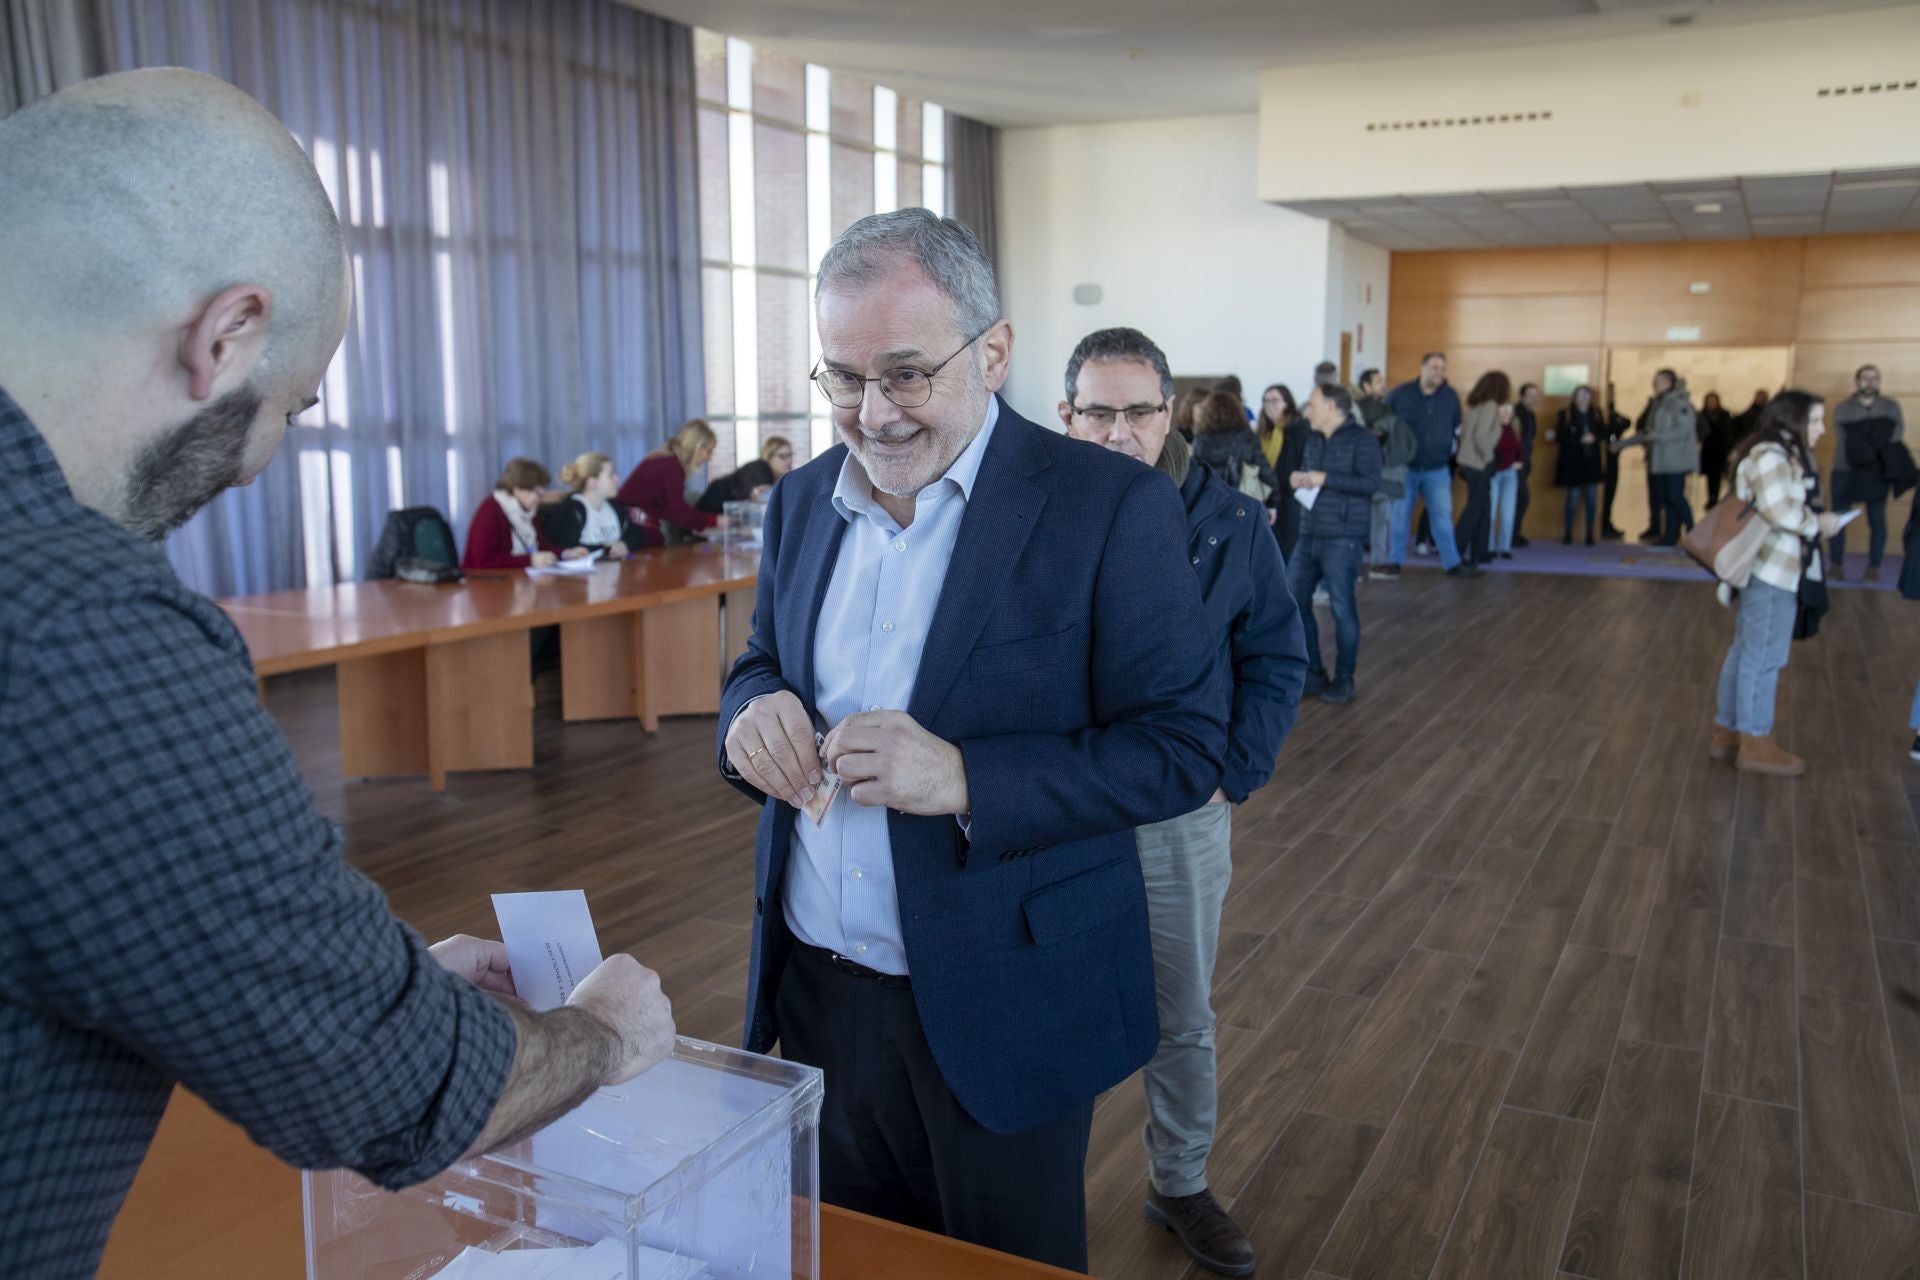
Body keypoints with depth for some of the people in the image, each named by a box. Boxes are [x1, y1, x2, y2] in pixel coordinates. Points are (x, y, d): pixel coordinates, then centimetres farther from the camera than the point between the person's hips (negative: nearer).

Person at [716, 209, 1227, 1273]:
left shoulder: (1111, 507, -14)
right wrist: (755, 711, -10)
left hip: (1000, 1009, -4)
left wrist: (965, 778, -27)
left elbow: (1185, 746, -15)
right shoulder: (803, 499, 4)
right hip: (816, 988, 5)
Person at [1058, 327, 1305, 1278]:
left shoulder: (1227, 523, -4)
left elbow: (1276, 658, 3)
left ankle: (1180, 1184, 39)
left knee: (1182, 1019, 18)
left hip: (1181, 817, 2)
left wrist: (1233, 775, -4)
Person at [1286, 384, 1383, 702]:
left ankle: (1344, 680, 13)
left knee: (1342, 608, -1)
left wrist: (1325, 479, -18)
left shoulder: (1362, 439, -8)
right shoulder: (1314, 441, 15)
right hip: (1310, 535, 8)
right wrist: (1298, 480, 1)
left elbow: (1371, 482, -17)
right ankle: (1312, 672, 20)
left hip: (1342, 539, -8)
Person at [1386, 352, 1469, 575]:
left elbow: (1457, 427, 19)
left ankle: (1452, 561, 6)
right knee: (1400, 515, 3)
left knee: (1443, 515, 1)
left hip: (1437, 469, 2)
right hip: (1405, 467, -2)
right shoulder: (1401, 393, -3)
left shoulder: (1451, 396, 4)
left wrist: (1451, 447, 13)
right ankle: (1395, 560, 12)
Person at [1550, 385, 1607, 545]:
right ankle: (1568, 533, 10)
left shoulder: (1596, 413, 8)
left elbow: (1603, 433, 10)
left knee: (1591, 499, 4)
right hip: (1572, 461, -3)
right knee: (1573, 498, -1)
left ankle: (1590, 534, 11)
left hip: (1592, 461, 3)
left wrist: (1594, 438, -12)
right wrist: (1580, 440, -18)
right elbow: (1560, 437, -10)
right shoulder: (1565, 414, -3)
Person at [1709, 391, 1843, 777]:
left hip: (1776, 569, 11)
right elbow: (1780, 512, -24)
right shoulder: (1769, 456, -15)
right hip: (1771, 570, -11)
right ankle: (1755, 744, 7)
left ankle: (1726, 735, 23)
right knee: (1764, 657, -2)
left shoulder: (1788, 455, 17)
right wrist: (1819, 523, -10)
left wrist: (1814, 521, 2)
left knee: (1746, 653, 15)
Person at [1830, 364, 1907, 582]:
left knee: (1877, 521, 1)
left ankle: (1873, 567, 9)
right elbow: (1844, 441, -8)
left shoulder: (1891, 406, 6)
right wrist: (1876, 447, -18)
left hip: (1877, 473, 1)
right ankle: (1837, 566, 7)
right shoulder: (1842, 408, 2)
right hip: (1846, 471, -1)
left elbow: (1897, 435, -6)